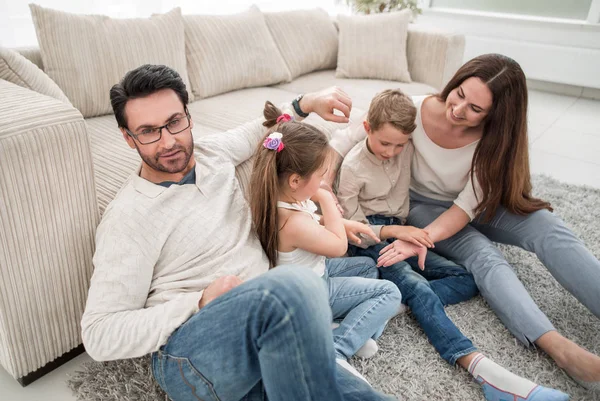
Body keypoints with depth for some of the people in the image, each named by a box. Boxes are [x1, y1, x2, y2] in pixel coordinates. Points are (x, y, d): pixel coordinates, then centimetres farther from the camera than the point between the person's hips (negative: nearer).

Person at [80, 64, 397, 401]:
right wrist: (201, 301, -18)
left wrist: (307, 102, 14)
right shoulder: (128, 216, -7)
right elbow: (100, 335, -9)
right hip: (190, 351, -3)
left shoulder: (213, 153, 10)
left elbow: (260, 130, 31)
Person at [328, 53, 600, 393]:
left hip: (475, 206, 2)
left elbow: (469, 206, -24)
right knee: (483, 256, -30)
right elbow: (348, 139, -19)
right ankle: (560, 348, -41)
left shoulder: (494, 138, -21)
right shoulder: (414, 111, -25)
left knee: (549, 228, -23)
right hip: (425, 207, -2)